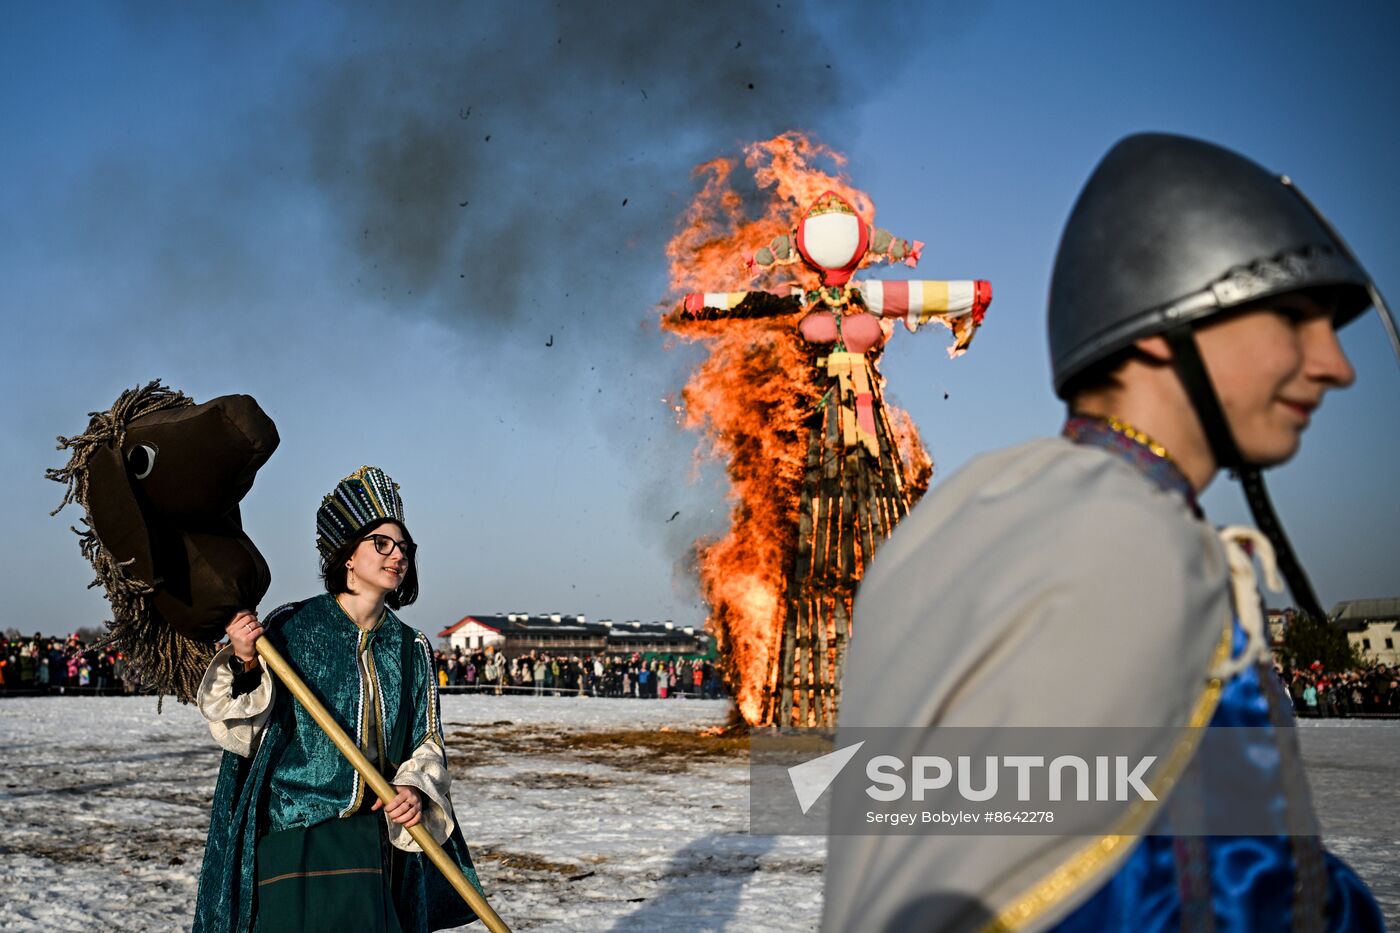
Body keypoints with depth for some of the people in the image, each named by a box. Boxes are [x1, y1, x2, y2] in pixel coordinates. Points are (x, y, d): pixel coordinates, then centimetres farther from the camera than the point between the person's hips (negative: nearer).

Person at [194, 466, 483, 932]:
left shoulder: (411, 649, 8)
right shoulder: (290, 627, -3)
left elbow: (426, 744, 10)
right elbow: (244, 732, -2)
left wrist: (416, 790, -9)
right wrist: (245, 666, -18)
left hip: (378, 836, 4)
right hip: (294, 831, -3)